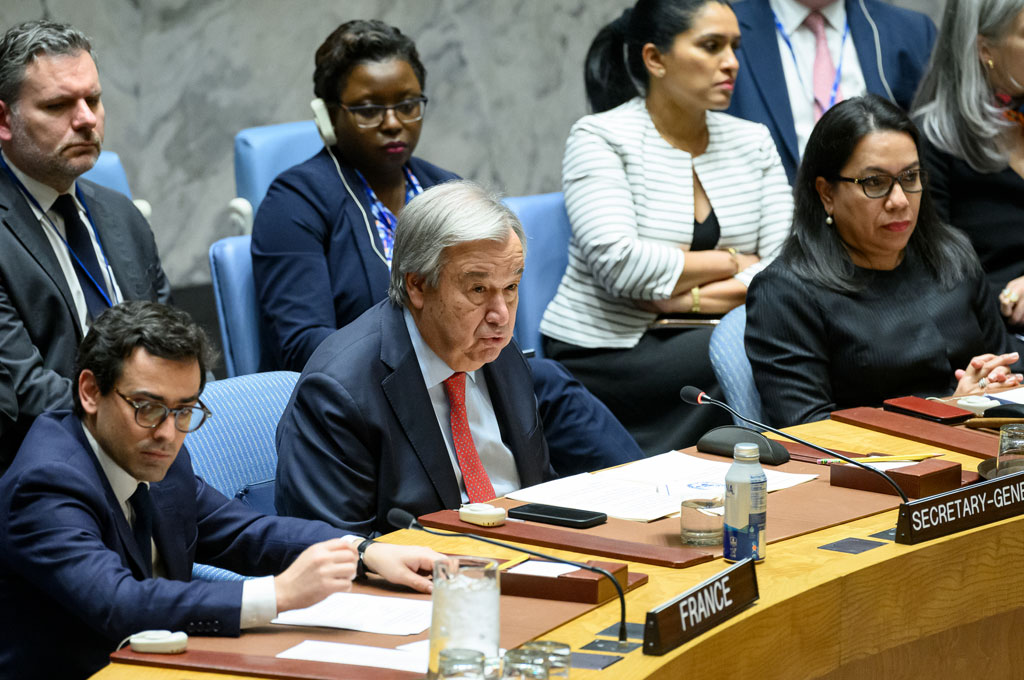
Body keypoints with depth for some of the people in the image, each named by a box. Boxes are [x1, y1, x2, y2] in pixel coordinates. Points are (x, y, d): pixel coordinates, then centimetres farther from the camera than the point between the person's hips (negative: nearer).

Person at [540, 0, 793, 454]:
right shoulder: (599, 138, -4)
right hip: (604, 355, -5)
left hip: (709, 341, 5)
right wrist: (731, 262, -7)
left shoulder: (753, 141, 12)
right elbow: (619, 263, -18)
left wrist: (689, 298, -16)